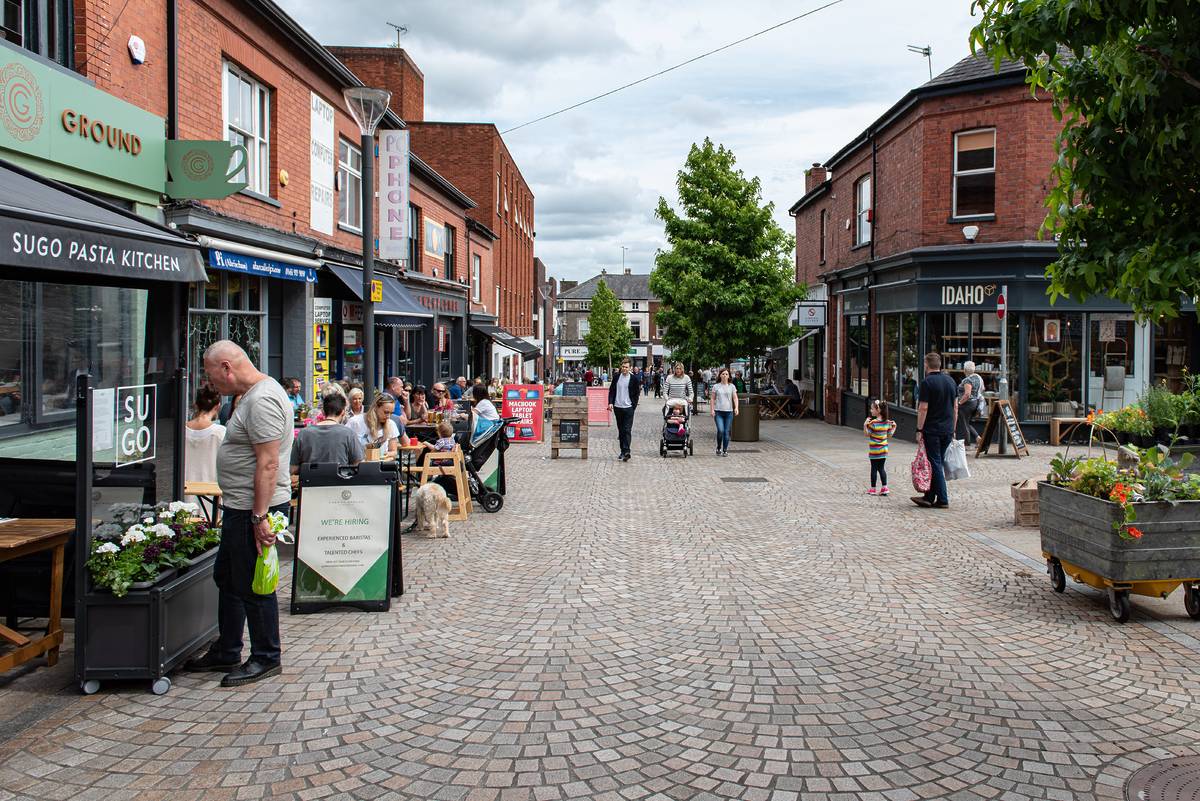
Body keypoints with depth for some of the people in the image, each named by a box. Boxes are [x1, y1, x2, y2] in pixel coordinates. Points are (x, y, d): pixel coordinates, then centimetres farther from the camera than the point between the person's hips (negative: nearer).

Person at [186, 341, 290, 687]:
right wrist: (255, 513, 21)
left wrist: (260, 516, -25)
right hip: (241, 508, 11)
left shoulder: (262, 400, -20)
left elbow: (268, 463, -25)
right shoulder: (253, 395, 15)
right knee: (227, 579, 19)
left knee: (253, 587, 0)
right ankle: (226, 652, 31)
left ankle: (266, 658, 13)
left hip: (254, 510, -11)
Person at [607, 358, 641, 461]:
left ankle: (626, 451, -15)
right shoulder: (616, 377, 6)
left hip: (628, 408, -4)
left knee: (627, 430, -10)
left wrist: (634, 406, -2)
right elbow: (611, 390, 9)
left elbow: (636, 393, 3)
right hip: (617, 407, 4)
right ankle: (623, 451, 17)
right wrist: (610, 402, -4)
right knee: (620, 430, 10)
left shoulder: (633, 378, -2)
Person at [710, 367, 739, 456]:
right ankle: (718, 448, 7)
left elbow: (735, 398, 3)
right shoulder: (716, 386, 6)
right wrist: (712, 409, -2)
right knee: (720, 430, -14)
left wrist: (736, 407, -12)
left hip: (729, 412, 2)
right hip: (718, 411, -1)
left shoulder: (731, 386, 9)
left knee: (727, 432, 2)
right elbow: (712, 399, 7)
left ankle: (725, 450, 12)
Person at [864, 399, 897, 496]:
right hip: (884, 449, 5)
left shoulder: (873, 422, -17)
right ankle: (884, 488, 8)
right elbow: (889, 435, 7)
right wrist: (894, 427, 20)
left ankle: (872, 489, 10)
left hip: (874, 450, -5)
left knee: (874, 469, 3)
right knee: (881, 468, 13)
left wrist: (865, 425, -23)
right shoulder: (887, 422, 1)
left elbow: (867, 434, -11)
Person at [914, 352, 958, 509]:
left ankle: (942, 500, -2)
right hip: (948, 430, 7)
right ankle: (929, 497, 16)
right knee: (937, 463, 13)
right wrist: (953, 429, 19)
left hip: (932, 430, -7)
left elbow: (923, 408, -15)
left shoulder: (927, 382, -11)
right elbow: (955, 407, 13)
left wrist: (919, 430, -10)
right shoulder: (951, 381, 10)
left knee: (935, 464, -2)